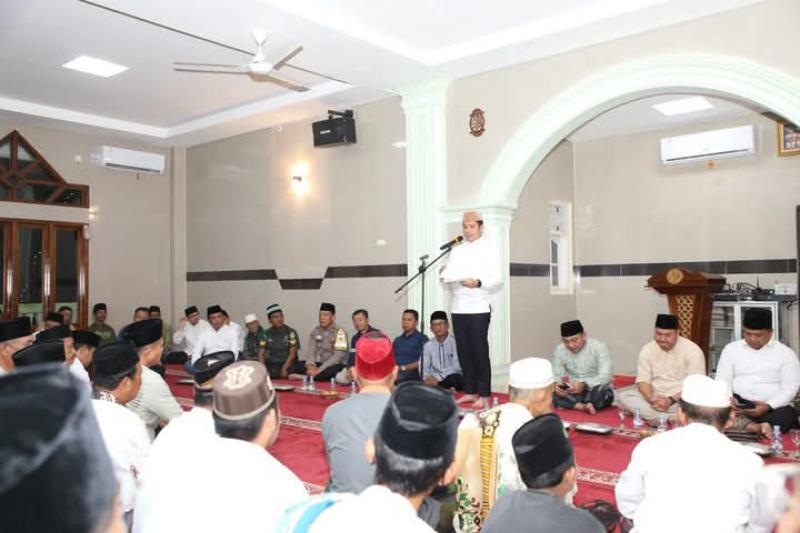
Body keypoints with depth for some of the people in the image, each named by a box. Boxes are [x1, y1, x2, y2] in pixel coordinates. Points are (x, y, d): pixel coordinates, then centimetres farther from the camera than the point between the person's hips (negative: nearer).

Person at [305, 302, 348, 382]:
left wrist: (319, 370, -28)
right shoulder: (315, 331, 6)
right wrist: (310, 365, -23)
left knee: (331, 371, -40)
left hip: (336, 365, -5)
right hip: (320, 364, 5)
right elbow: (311, 351, -1)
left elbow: (338, 357, -21)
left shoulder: (339, 332, -13)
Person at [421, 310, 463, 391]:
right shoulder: (428, 345, 11)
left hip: (454, 378, -3)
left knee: (455, 378, -38)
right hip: (434, 379, 3)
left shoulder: (455, 342, -4)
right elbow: (425, 369, 6)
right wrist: (427, 378, -18)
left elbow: (456, 366, -14)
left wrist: (438, 378, -26)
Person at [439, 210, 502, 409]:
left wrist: (478, 283, -23)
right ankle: (470, 391, 18)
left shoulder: (489, 250, 1)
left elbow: (498, 279, -7)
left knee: (480, 351, -2)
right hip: (458, 308, 5)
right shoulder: (456, 251, 16)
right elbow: (449, 278, 15)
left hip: (478, 308, -5)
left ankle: (484, 395, 5)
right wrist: (444, 274, -7)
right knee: (464, 351, 8)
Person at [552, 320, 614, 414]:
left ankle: (570, 405, -21)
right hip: (574, 393, 3)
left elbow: (606, 376, -22)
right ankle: (586, 407, -27)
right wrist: (556, 385, -27)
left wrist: (584, 385, -39)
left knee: (603, 393, -38)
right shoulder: (559, 350, -4)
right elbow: (556, 375, -2)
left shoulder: (598, 347, -15)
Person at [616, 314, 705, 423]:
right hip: (654, 396, 3)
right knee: (623, 396, -23)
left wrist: (671, 400, -25)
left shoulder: (692, 350, -10)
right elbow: (642, 380, -4)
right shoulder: (647, 349, -1)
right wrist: (651, 399, -25)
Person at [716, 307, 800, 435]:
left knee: (786, 415, -36)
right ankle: (758, 428, -42)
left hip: (773, 408, -1)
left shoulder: (785, 353, 5)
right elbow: (722, 380, 7)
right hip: (738, 404, 1)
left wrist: (768, 406, -20)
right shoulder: (731, 349, 10)